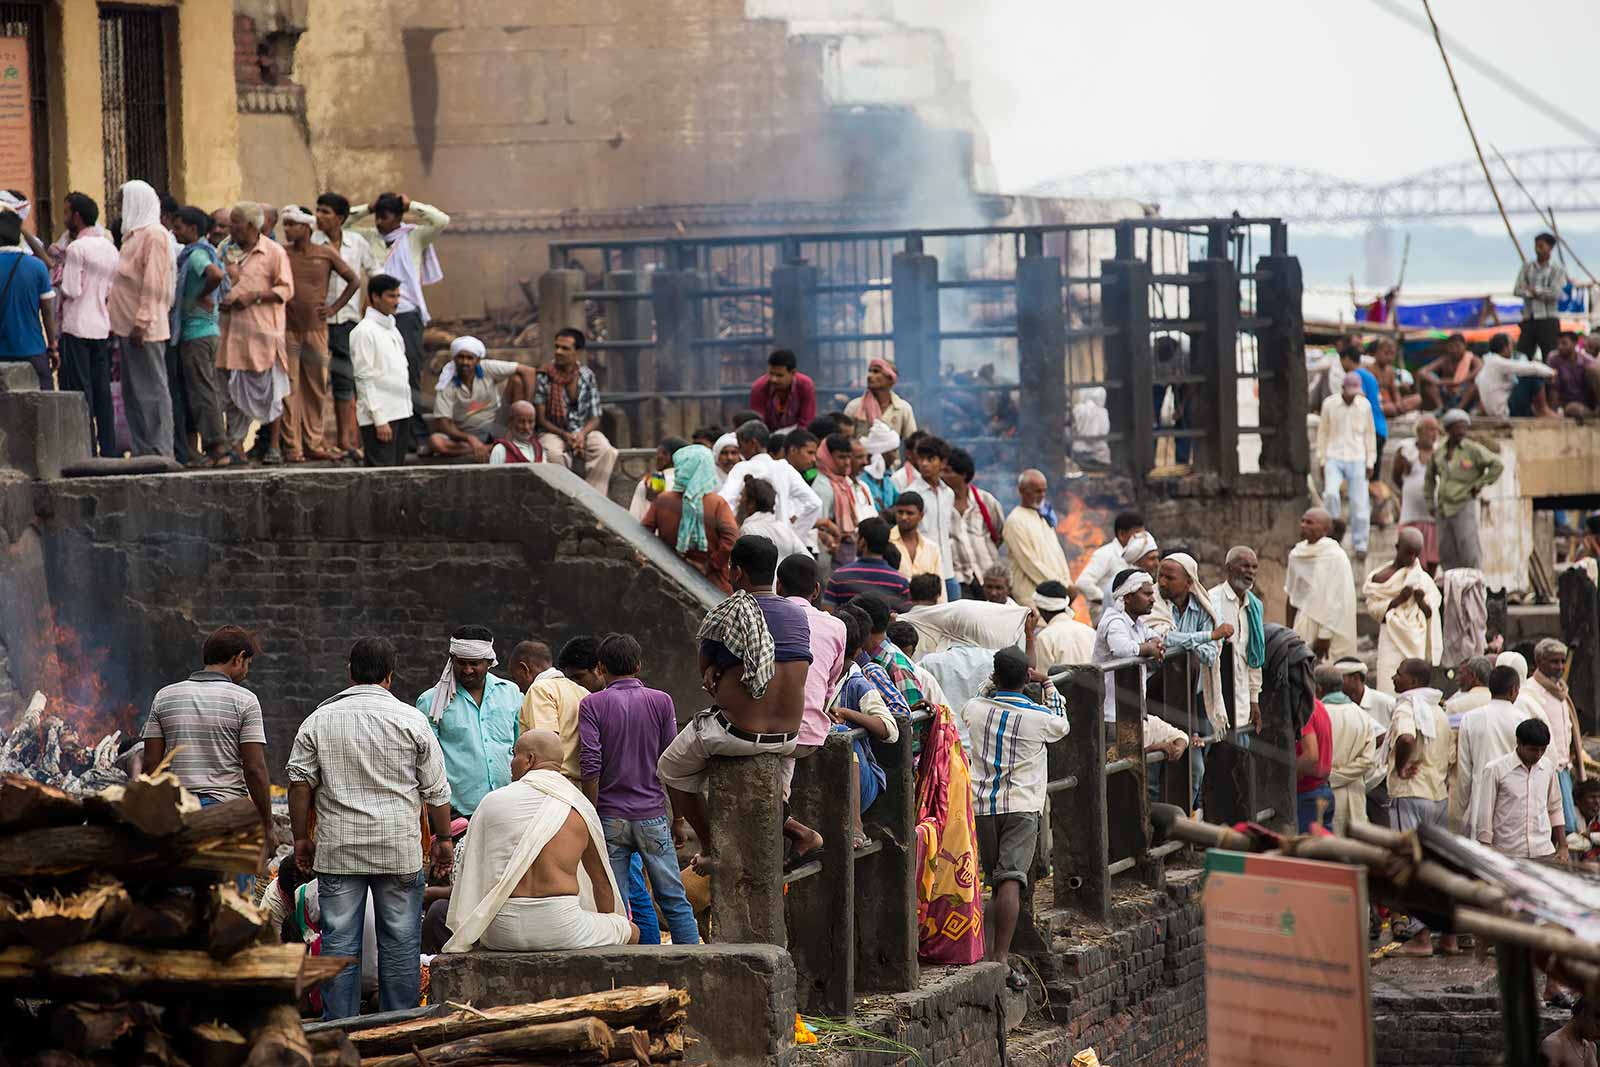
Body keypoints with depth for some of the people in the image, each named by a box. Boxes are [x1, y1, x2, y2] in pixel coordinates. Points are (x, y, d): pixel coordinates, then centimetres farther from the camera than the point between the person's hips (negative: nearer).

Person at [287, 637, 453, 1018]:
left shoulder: (318, 721, 4)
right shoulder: (411, 720, 0)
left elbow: (299, 784, 3)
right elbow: (436, 790, 3)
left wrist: (302, 839, 11)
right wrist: (443, 839, 13)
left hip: (337, 849, 1)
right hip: (400, 850, -1)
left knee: (339, 942, 3)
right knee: (400, 943, 4)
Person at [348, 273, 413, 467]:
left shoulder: (392, 329, 15)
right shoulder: (364, 332, -10)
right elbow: (365, 379, -13)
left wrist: (407, 408, 15)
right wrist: (379, 419, -17)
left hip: (401, 412, 8)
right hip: (380, 416, -8)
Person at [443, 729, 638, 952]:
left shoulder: (492, 802, 5)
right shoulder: (581, 809, 6)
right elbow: (601, 883, 17)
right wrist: (606, 931, 35)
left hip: (501, 933, 0)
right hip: (561, 928, 0)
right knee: (631, 933, 22)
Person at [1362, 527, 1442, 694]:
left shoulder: (1423, 579, 9)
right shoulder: (1381, 577, 1)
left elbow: (1431, 614, 11)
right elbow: (1373, 609, -5)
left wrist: (1422, 601, -9)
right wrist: (1398, 600, -15)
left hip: (1417, 642, 3)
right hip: (1392, 641, -3)